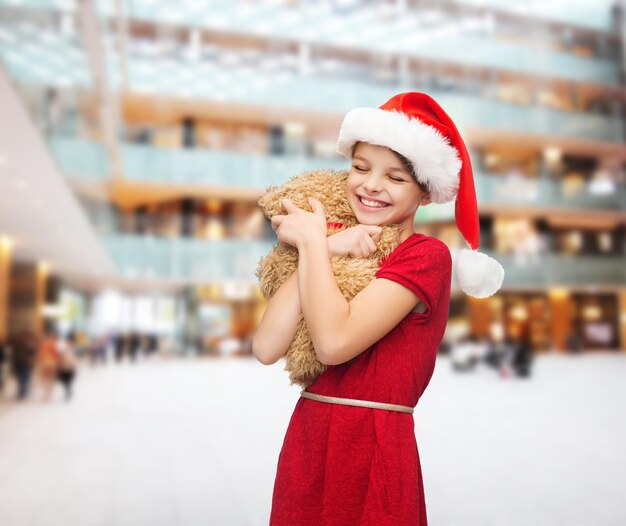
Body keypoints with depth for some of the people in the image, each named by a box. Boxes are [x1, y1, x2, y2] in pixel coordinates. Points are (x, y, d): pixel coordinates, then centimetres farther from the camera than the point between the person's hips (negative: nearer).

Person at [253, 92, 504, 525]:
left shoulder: (426, 254, -10)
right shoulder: (339, 256, 6)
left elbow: (334, 342, -23)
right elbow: (267, 349, -8)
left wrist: (311, 240, -13)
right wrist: (321, 248, -13)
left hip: (373, 449, -5)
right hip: (305, 441, 6)